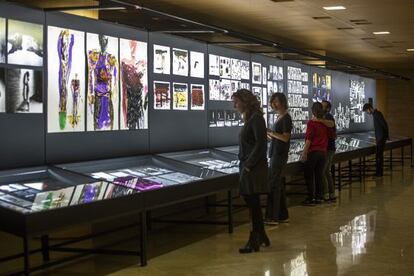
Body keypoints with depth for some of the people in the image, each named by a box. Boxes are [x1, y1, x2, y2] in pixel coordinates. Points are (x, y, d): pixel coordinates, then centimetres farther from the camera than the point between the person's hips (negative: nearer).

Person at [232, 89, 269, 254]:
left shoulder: (256, 118, -13)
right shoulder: (249, 118, 15)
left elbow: (261, 144, -19)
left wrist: (249, 165, -17)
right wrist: (244, 165, 9)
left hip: (254, 169, -9)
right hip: (247, 167, 9)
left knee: (253, 203, -4)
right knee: (251, 202, 14)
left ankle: (254, 242, 4)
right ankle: (261, 238, 24)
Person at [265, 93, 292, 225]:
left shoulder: (286, 118, -10)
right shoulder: (280, 118, 17)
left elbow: (285, 138, -18)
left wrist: (271, 132, -22)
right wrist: (268, 134, 6)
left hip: (280, 156, -9)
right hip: (275, 155, 9)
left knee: (274, 185, -9)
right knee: (279, 185, 11)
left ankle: (272, 217, -8)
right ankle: (283, 215, 17)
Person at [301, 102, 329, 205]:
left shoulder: (311, 122, -11)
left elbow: (309, 139, -15)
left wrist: (304, 153, -13)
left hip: (312, 152, -6)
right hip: (323, 152, 6)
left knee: (309, 176, 1)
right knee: (319, 175, 11)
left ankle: (311, 198, 1)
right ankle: (318, 197, 14)